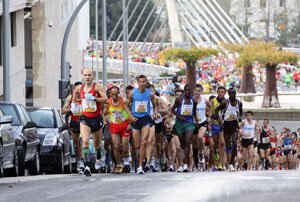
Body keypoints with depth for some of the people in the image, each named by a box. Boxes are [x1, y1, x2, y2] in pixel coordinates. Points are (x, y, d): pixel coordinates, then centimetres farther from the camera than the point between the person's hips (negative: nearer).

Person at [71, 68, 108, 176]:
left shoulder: (97, 86, -11)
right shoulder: (80, 88, 2)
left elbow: (106, 100, -20)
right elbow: (75, 91, 28)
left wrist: (93, 98, -30)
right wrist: (73, 103, 21)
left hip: (96, 118, -1)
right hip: (85, 118, 1)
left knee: (97, 144, 15)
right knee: (85, 141, -20)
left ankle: (98, 159, 49)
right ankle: (87, 167, -26)